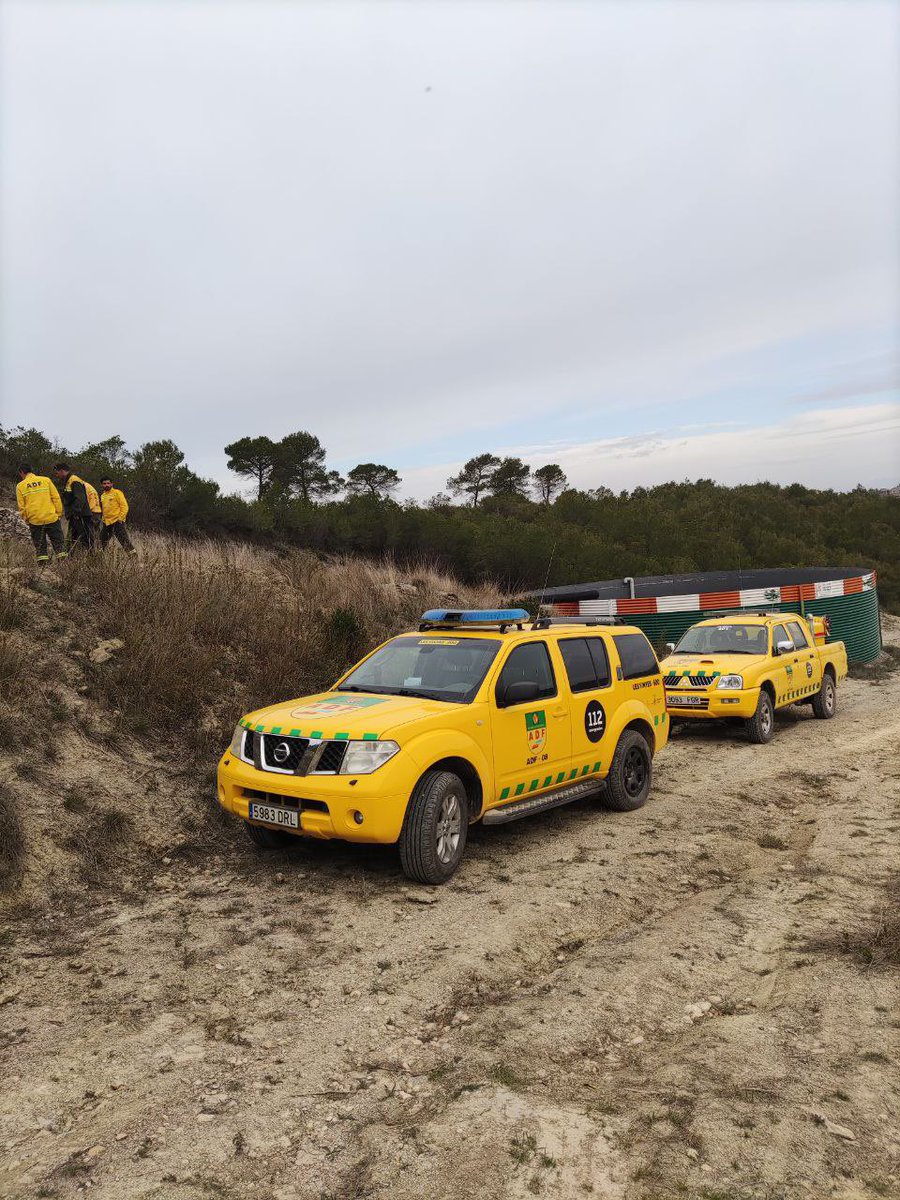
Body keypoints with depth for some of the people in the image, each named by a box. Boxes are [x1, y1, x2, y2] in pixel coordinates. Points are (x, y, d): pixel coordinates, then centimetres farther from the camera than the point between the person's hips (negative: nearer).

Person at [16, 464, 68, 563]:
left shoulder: (20, 486, 4)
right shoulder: (46, 480, 3)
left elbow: (21, 507, 3)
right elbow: (56, 498, 0)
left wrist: (26, 521, 13)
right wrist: (59, 513, 6)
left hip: (34, 521, 1)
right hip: (51, 518, 0)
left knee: (40, 547, 8)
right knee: (59, 544, 5)